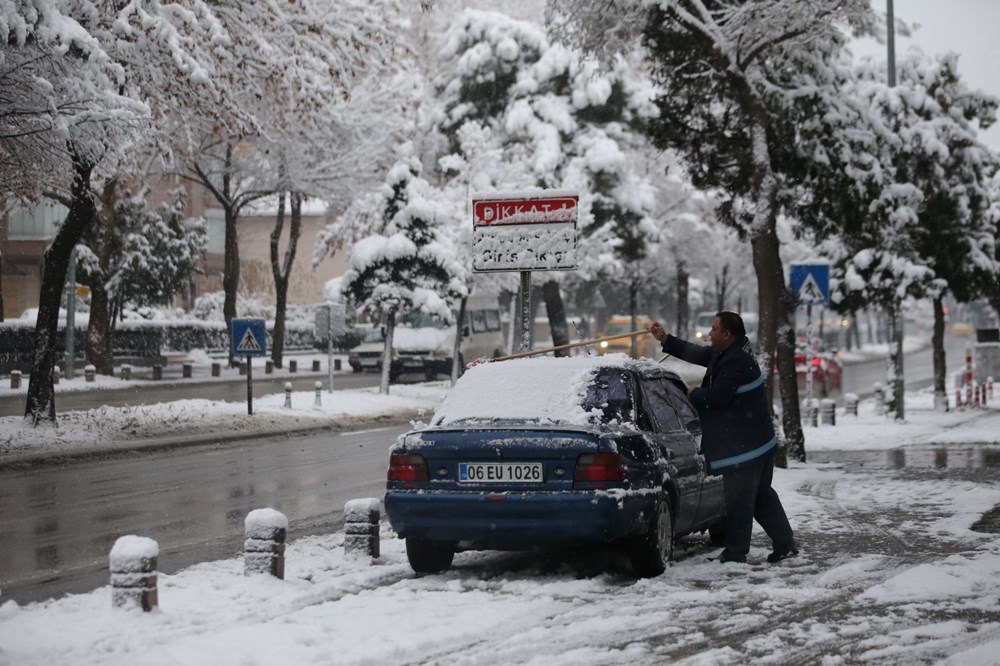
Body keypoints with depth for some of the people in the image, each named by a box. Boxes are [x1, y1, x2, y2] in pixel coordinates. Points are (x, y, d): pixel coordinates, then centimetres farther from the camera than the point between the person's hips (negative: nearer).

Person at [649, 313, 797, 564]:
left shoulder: (736, 362, -22)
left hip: (743, 446, -11)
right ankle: (785, 545, 18)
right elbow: (697, 353, 23)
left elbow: (715, 397, -25)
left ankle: (735, 552, 3)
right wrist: (665, 340, 22)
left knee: (738, 499, -3)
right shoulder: (727, 353, 11)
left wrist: (694, 393, -4)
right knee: (762, 496, 15)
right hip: (758, 441, 11)